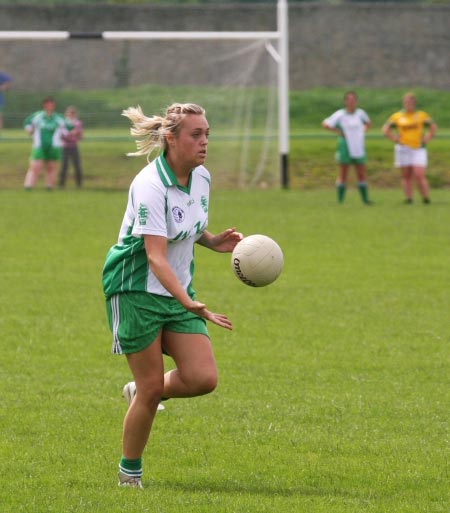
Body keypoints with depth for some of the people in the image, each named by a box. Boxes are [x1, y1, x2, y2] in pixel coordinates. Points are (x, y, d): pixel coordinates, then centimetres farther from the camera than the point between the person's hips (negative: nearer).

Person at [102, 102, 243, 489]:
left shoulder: (201, 178, 2)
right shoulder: (150, 186, -22)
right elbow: (156, 257, -29)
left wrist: (214, 241, -1)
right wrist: (190, 304, -40)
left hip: (178, 291, 7)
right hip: (136, 289, -7)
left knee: (203, 378, -8)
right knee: (151, 388, -4)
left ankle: (146, 392, 22)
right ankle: (129, 472, 15)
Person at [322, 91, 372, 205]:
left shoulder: (360, 113, 5)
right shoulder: (340, 115, -7)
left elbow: (368, 122, 25)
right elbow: (325, 124, -9)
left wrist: (363, 131, 9)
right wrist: (338, 131, -9)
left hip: (359, 149, 4)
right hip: (345, 147, -4)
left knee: (361, 175, 5)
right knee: (343, 176, 0)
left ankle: (365, 199, 10)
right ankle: (340, 200, 4)